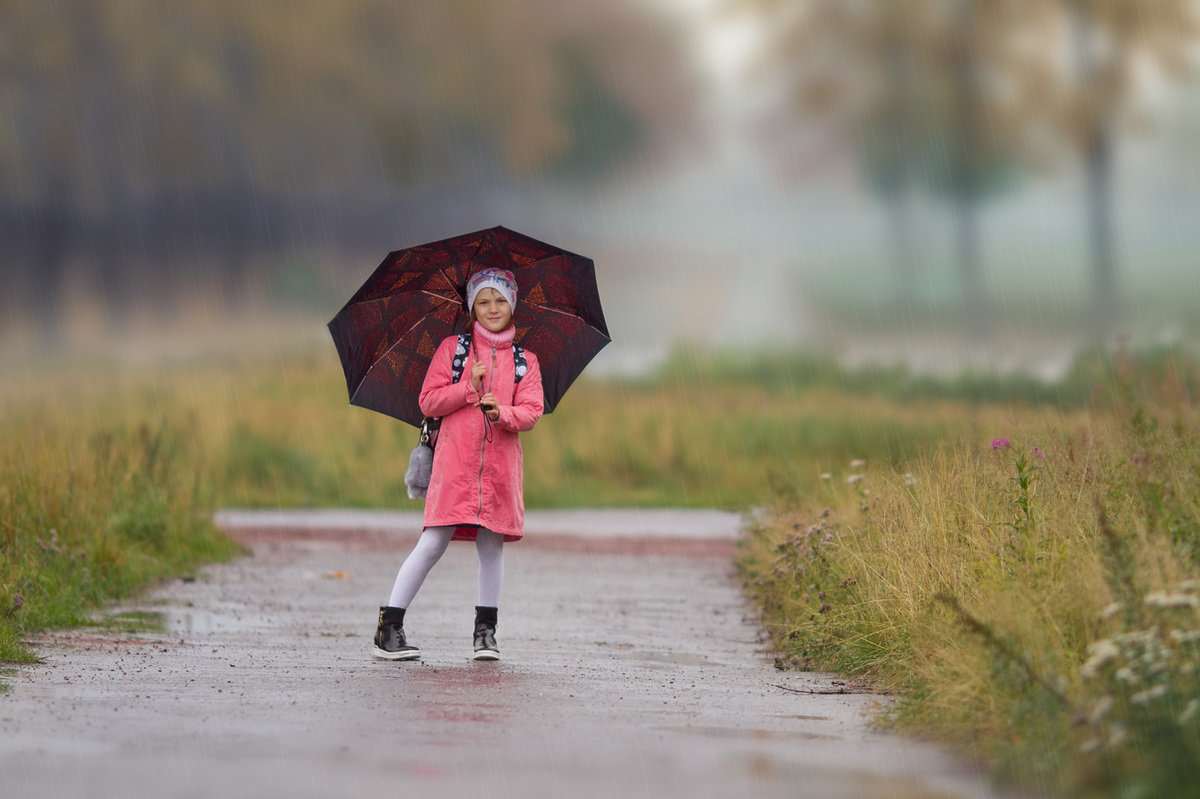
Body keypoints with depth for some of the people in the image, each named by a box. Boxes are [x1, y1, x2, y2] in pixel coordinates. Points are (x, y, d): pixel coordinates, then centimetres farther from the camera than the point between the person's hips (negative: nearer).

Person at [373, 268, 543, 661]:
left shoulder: (525, 360, 12)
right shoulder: (451, 349, 8)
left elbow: (531, 413, 3)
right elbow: (428, 402, 3)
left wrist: (503, 413, -17)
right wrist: (468, 388, -10)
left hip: (500, 464, 2)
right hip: (455, 462, -2)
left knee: (491, 543, 3)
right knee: (433, 542, -8)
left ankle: (486, 630, 13)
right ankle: (389, 629, -5)